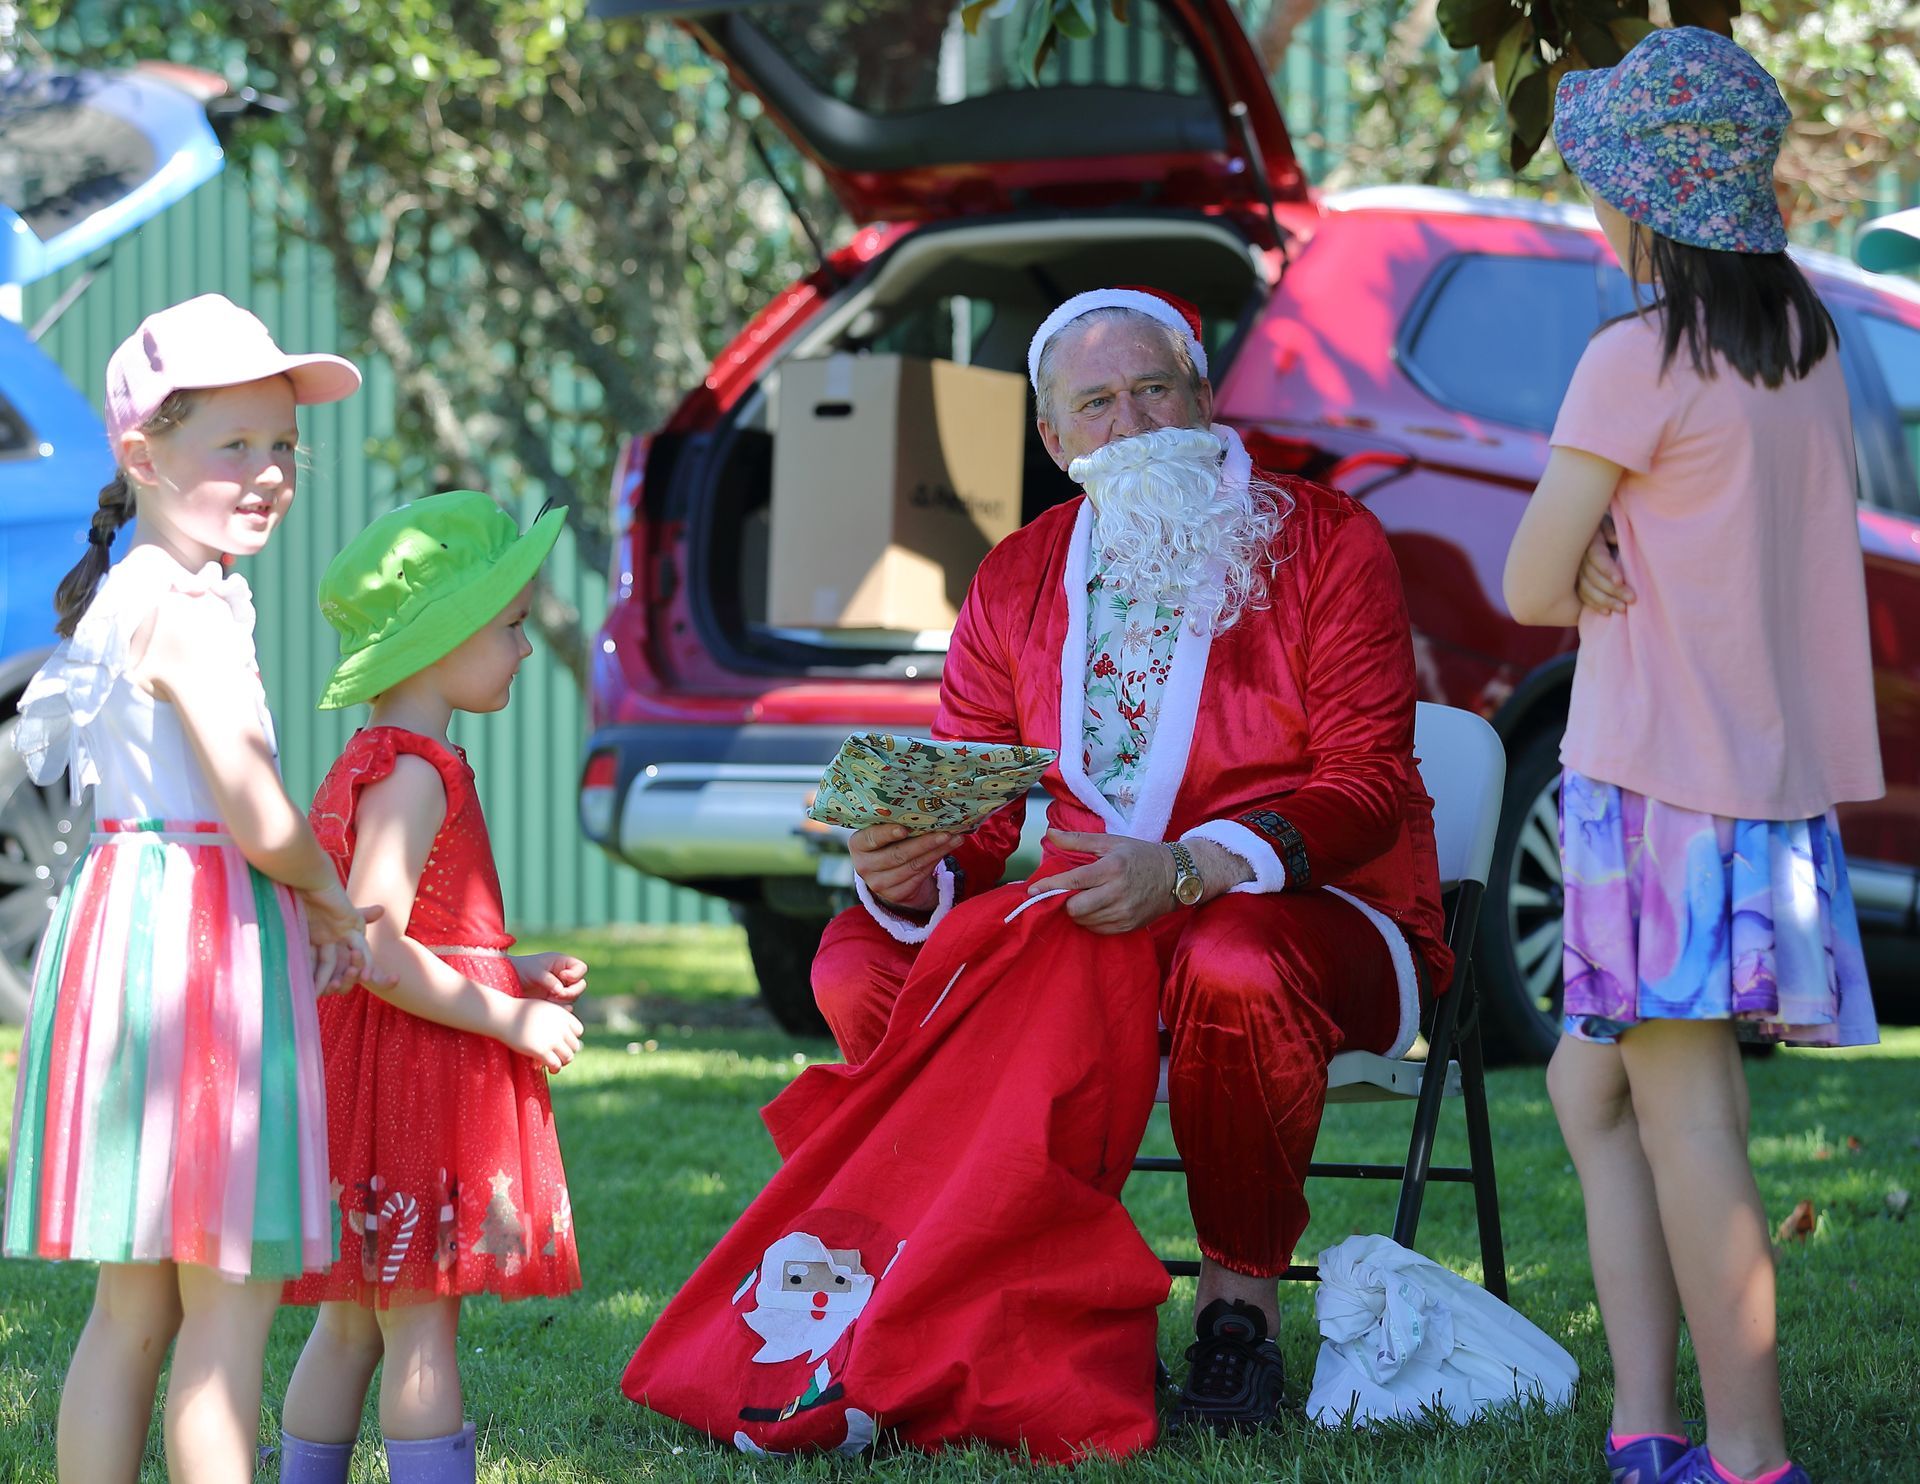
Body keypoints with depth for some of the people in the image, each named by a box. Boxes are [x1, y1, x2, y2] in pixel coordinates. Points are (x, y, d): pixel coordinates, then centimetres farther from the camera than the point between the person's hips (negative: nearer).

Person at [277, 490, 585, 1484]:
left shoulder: (368, 765, 16)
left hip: (376, 1068, 10)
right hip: (416, 1069, -10)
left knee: (351, 1324, 12)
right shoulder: (413, 775, -16)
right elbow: (376, 950, -24)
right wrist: (507, 1016, -17)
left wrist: (513, 973, 16)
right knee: (421, 1323, -7)